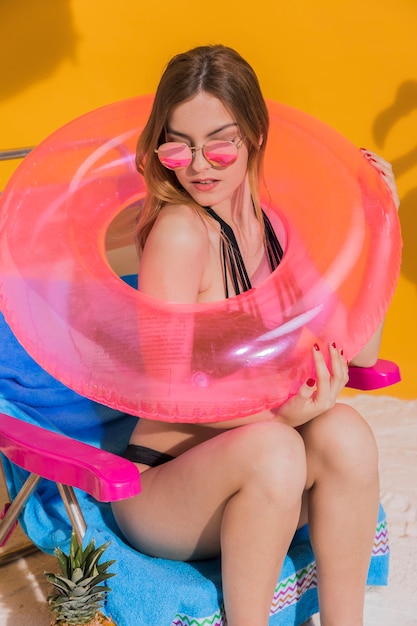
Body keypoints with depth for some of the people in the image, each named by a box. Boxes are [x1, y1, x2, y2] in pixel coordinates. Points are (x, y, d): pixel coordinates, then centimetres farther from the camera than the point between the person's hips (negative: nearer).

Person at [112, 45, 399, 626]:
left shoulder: (275, 227, 3)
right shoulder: (179, 231, -17)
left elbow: (360, 351, 2)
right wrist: (280, 413, -32)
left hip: (250, 485, 5)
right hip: (157, 492, -5)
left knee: (343, 431, -23)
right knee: (271, 448, -34)